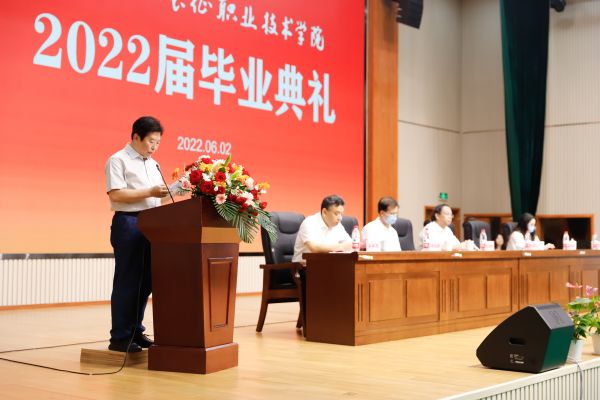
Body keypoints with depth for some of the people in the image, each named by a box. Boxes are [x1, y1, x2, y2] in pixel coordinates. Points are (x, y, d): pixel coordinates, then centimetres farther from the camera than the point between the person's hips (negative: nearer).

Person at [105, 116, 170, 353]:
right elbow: (115, 194, -15)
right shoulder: (118, 160, -4)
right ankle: (120, 337, 2)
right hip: (128, 224, -8)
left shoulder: (153, 164, 20)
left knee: (145, 282, 9)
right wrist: (149, 192, -16)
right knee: (127, 282, -5)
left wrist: (165, 193, -1)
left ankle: (136, 332, 18)